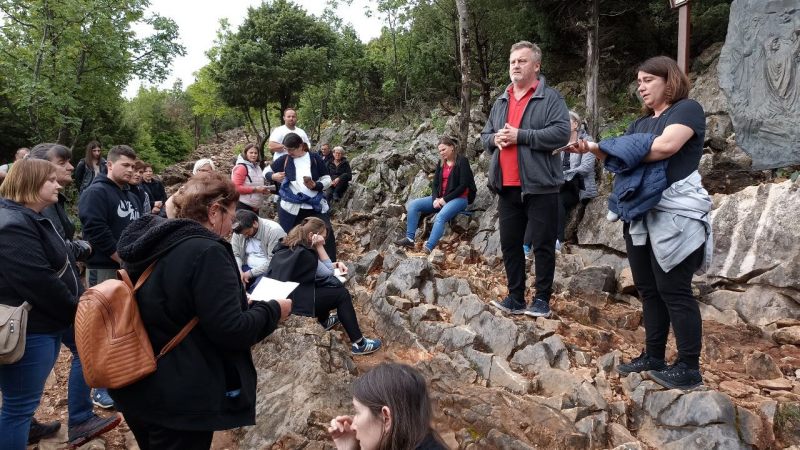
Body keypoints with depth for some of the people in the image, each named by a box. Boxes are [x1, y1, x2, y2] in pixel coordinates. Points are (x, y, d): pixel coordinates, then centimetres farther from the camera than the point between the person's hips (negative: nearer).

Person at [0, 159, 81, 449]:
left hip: (43, 323, 10)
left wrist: (76, 309, 11)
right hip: (27, 329, -10)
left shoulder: (31, 219, 14)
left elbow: (57, 267, 18)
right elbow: (39, 282, -26)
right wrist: (75, 312, -14)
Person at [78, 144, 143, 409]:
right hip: (105, 269, -8)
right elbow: (96, 230, -21)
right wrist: (123, 258, -16)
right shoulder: (96, 192, -9)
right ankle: (101, 387, 4)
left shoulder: (132, 196, 18)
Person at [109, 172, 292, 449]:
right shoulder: (206, 252, -23)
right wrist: (273, 310, -7)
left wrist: (240, 299, 17)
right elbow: (230, 331, -24)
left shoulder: (149, 243, 5)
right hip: (180, 399, -8)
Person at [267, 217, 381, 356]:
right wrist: (320, 247, -13)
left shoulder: (287, 245, 7)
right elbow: (329, 273, -8)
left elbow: (318, 266, 18)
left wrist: (336, 265, 5)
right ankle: (359, 344, 1)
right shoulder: (304, 253, -22)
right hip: (293, 302, -9)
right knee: (342, 294, -2)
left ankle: (324, 321, 37)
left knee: (323, 285, 22)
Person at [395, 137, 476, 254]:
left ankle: (428, 248, -48)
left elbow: (463, 185, -14)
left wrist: (446, 199, -17)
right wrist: (435, 198, -10)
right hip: (440, 198, 7)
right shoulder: (441, 163, 12)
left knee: (440, 217, -36)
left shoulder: (462, 161, -7)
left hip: (458, 198, -7)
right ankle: (409, 238, -16)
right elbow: (435, 183, 10)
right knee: (413, 205, -9)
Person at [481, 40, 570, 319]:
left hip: (540, 186, -6)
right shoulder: (501, 102, 18)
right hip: (507, 186, 6)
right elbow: (485, 135, 20)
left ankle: (542, 299, 13)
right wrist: (495, 139, -5)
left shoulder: (551, 98, -2)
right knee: (510, 244, 9)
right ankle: (515, 298, 20)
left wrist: (520, 135, -18)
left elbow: (562, 132, -16)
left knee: (543, 245, 2)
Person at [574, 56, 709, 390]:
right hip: (640, 215, 8)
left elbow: (665, 146, -19)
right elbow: (618, 159, 13)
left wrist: (609, 147, -7)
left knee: (674, 290, -6)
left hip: (675, 215, -8)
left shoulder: (687, 109, -2)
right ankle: (654, 356, 20)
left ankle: (689, 368, 2)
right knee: (648, 290, 11)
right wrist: (594, 149, -7)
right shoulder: (641, 123, 23)